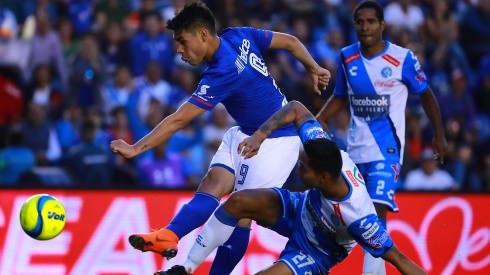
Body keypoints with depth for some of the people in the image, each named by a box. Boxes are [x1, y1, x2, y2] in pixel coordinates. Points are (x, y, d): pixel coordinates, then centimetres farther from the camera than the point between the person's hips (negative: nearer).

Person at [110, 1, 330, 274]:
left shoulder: (223, 72, -28)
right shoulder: (239, 36, -4)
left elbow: (178, 120, -29)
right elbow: (290, 41, 9)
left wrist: (136, 148, -27)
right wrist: (314, 69, 23)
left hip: (275, 141, -8)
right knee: (213, 184, -14)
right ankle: (169, 236, -34)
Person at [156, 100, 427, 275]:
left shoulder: (356, 215, -43)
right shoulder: (325, 151, -28)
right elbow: (296, 109, -14)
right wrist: (260, 135, -24)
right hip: (300, 208, 6)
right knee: (238, 202, -16)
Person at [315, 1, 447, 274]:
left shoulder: (403, 58, -9)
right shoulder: (347, 57, 3)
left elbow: (426, 96, 3)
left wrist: (439, 136, 4)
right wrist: (318, 121, 4)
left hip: (387, 148, -5)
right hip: (355, 148, 5)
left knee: (378, 208, -19)